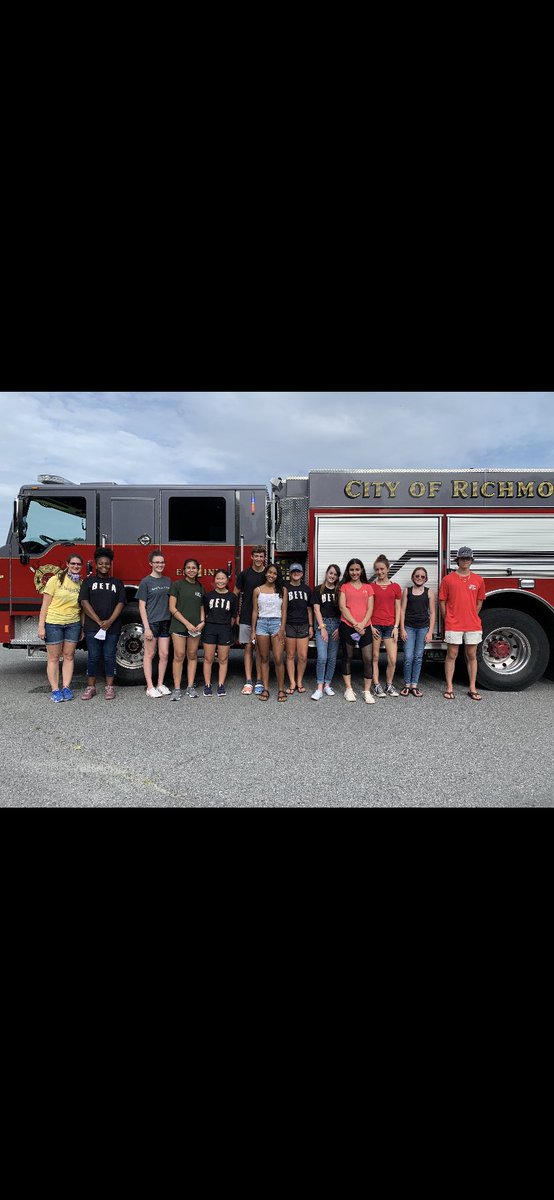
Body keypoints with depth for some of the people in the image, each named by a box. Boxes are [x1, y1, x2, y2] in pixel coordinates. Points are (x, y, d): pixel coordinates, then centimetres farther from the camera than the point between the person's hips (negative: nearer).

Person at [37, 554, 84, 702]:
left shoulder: (82, 583, 4)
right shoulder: (55, 580, -6)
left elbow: (82, 607, 9)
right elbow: (45, 604, -6)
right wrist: (41, 626, -10)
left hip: (73, 624, 3)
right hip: (53, 623, -3)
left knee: (69, 656, 8)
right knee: (54, 657, 4)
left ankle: (66, 687, 16)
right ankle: (55, 690, 10)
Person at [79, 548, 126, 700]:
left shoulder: (117, 583, 9)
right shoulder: (88, 581, 6)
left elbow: (120, 603, 1)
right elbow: (84, 602, -3)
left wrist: (109, 622, -12)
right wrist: (99, 621, -11)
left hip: (112, 627, 1)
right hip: (92, 626, -1)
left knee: (109, 657, 5)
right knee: (93, 657, 2)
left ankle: (109, 687, 11)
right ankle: (90, 687, 12)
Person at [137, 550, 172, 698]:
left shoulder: (168, 581, 9)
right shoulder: (146, 582, -6)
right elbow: (142, 606, -7)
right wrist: (146, 627, -13)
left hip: (165, 622, 5)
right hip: (151, 622, -5)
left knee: (164, 654, 7)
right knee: (149, 654, 3)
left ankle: (160, 684, 19)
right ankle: (150, 687, 9)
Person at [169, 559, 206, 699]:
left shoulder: (200, 587, 11)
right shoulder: (177, 585, -3)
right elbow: (172, 608, -7)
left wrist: (202, 622, -3)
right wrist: (187, 623, -13)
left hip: (195, 627, 4)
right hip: (179, 626, -4)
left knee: (192, 656, 7)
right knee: (179, 656, -4)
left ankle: (190, 686, 15)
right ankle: (176, 688, 3)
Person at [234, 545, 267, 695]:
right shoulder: (244, 574, 3)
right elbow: (236, 594, 8)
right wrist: (236, 615, 4)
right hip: (246, 618, 1)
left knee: (260, 649, 2)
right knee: (248, 648, 4)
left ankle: (259, 682, 9)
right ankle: (248, 682, 8)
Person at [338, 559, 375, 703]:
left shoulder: (368, 587, 13)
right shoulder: (344, 586, 8)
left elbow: (370, 609, 6)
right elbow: (342, 607, -2)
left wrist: (362, 624, -10)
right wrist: (355, 624, -10)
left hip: (365, 627, 1)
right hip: (347, 626, -1)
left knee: (368, 659, -6)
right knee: (347, 657, 6)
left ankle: (367, 691, 2)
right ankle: (349, 689, 15)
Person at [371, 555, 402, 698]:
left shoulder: (396, 587, 8)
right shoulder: (371, 587, 4)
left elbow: (397, 609, 8)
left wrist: (396, 627, 0)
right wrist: (370, 626, -6)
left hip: (390, 626, 1)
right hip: (375, 625, -1)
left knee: (393, 660, -3)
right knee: (375, 657, 4)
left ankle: (389, 685, 15)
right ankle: (376, 686, 14)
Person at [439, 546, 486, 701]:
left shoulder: (478, 580, 6)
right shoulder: (448, 579, 0)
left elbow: (479, 602, 15)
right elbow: (442, 601, 3)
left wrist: (471, 617, 12)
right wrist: (448, 620, 5)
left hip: (473, 625, 2)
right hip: (453, 626, -2)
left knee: (471, 655, 8)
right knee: (451, 655, 3)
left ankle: (473, 688, 17)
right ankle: (449, 688, 10)